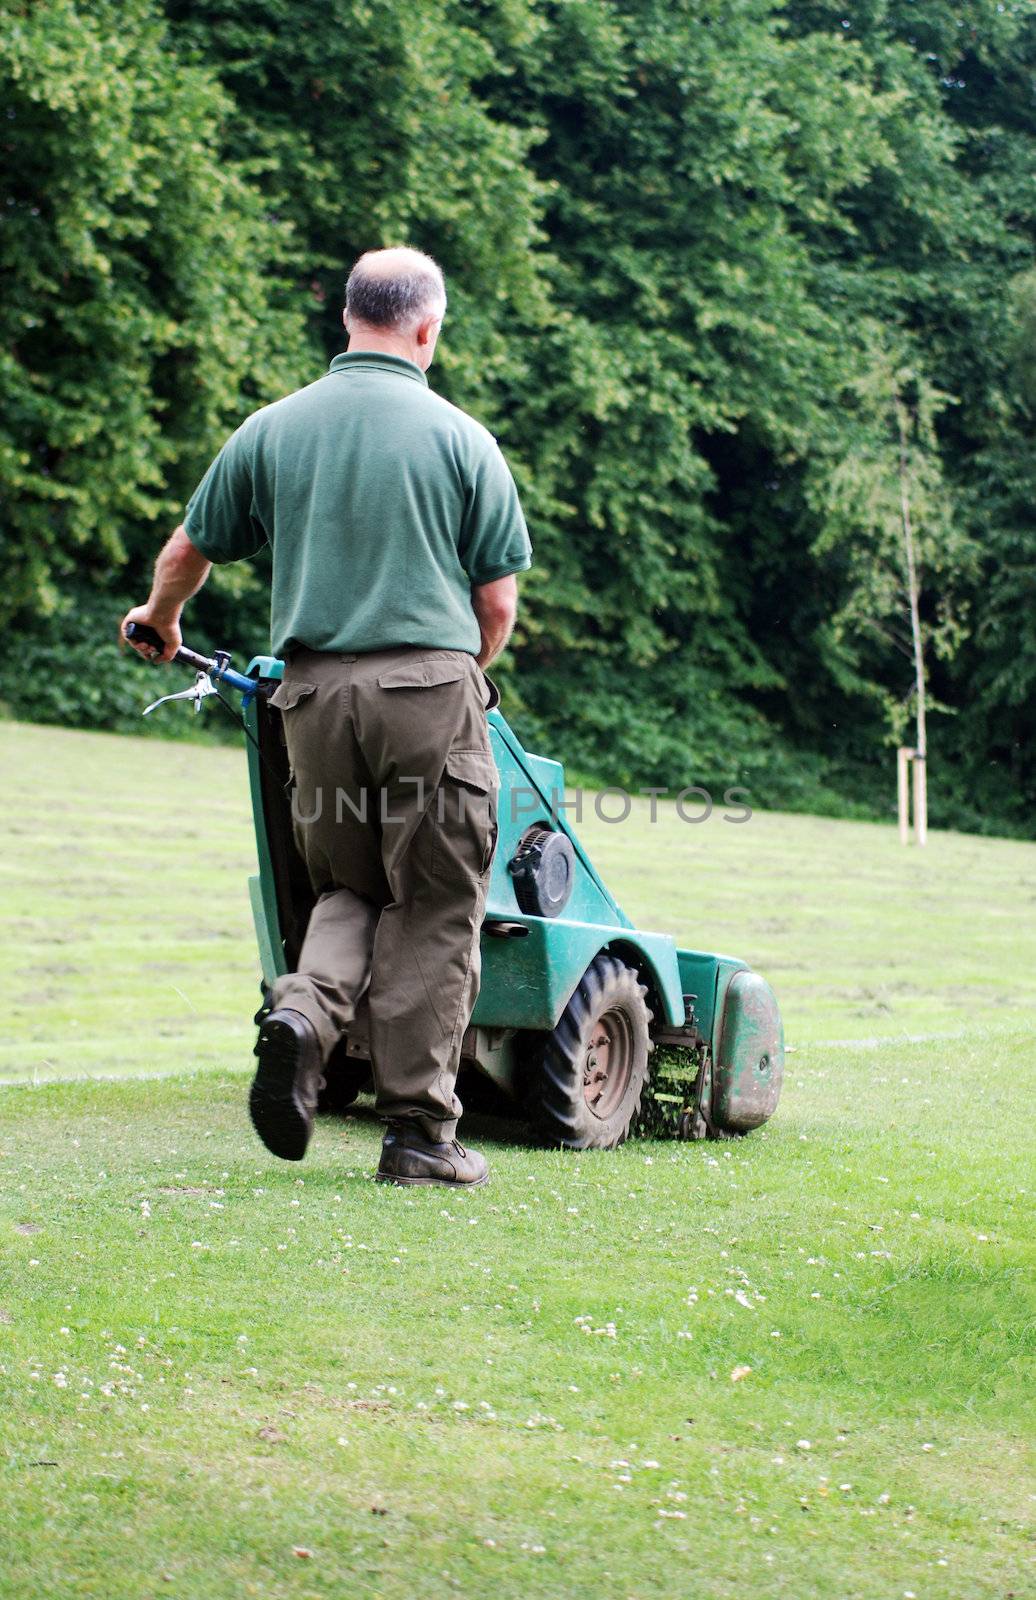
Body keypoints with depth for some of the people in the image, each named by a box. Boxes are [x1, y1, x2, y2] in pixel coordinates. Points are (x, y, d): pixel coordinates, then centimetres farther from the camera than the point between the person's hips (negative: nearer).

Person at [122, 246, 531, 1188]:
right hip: (429, 686, -3)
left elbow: (186, 554, 15)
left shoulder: (272, 430, 7)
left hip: (316, 693, 3)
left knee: (350, 889, 18)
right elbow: (498, 597, 1)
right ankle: (420, 1131, 3)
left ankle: (306, 1012, -11)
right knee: (430, 910, 4)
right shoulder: (459, 438, 0)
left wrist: (159, 621, 37)